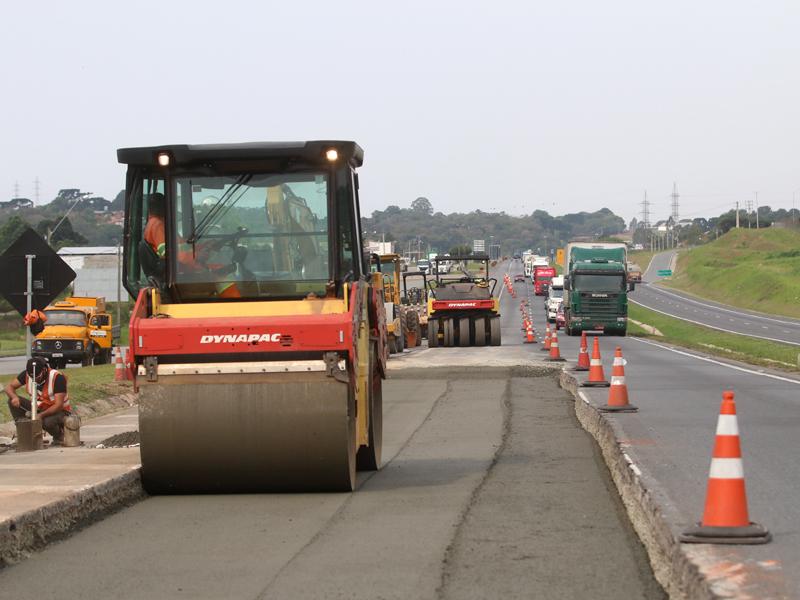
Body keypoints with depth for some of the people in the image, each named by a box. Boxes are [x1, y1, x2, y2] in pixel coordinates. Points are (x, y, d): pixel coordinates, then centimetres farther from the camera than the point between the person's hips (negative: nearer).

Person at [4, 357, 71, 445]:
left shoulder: (57, 378, -26)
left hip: (60, 411, -5)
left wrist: (41, 415, -39)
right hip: (39, 408, 5)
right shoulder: (27, 374, -12)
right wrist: (14, 397, -28)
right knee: (13, 402, -15)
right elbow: (9, 387, -4)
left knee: (47, 422, -39)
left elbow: (59, 405, -27)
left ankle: (59, 436, -3)